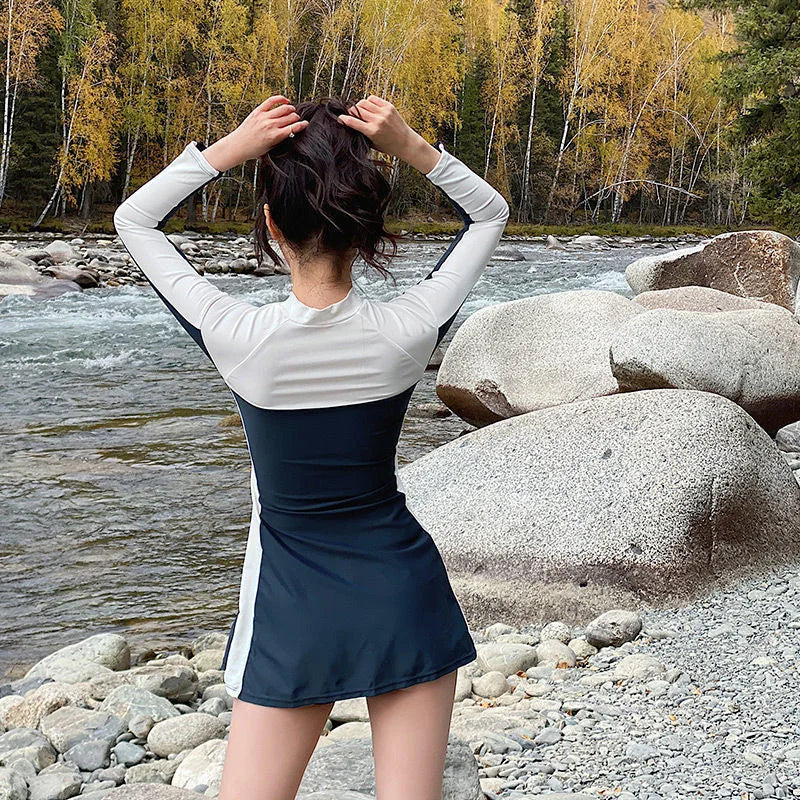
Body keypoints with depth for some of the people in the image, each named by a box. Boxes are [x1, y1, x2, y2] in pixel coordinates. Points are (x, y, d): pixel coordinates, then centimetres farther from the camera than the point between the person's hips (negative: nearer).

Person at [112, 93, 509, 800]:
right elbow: (490, 212, 4)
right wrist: (412, 148, -11)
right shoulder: (407, 332, -14)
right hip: (404, 593, 2)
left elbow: (134, 220, -2)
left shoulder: (238, 339, -18)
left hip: (294, 608, -1)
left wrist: (229, 149, -12)